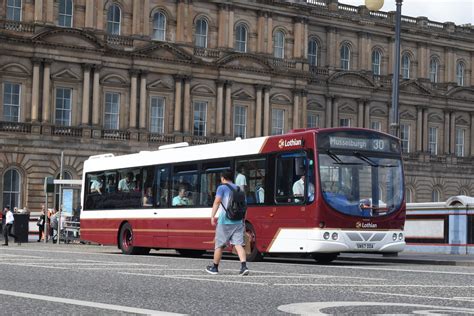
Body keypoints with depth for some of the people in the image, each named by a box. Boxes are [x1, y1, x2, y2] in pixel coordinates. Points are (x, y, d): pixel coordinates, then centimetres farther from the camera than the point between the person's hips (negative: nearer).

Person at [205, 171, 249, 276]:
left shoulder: (222, 188, -1)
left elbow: (217, 201, -16)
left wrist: (212, 216, -19)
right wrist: (243, 221, 24)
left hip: (225, 221, -4)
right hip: (238, 221, 4)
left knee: (219, 245, 9)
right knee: (238, 244, -2)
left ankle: (215, 267, 21)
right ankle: (244, 266, -19)